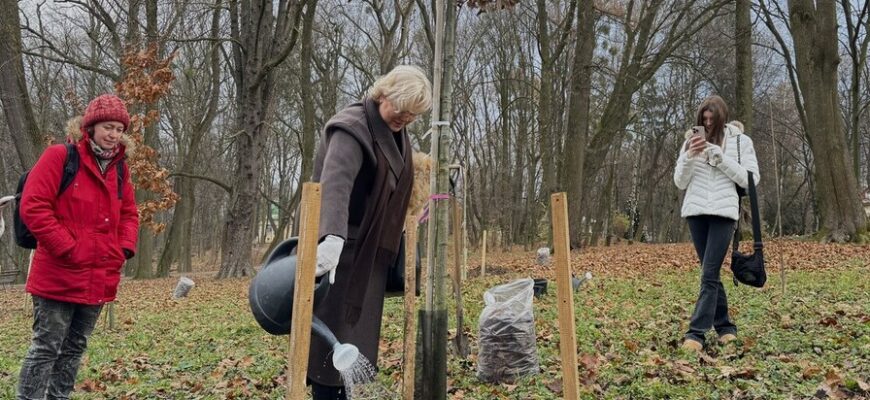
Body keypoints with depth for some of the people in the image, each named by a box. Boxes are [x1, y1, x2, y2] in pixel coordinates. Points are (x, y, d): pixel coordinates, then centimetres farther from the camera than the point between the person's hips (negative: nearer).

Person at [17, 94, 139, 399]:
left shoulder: (119, 169, 13)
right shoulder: (60, 156, -7)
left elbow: (129, 214, 21)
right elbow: (33, 207, -13)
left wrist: (124, 248, 4)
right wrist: (66, 248, -17)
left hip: (99, 279, 7)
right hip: (60, 276, -7)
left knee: (75, 348, 15)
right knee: (46, 348, -2)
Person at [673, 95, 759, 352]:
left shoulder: (740, 141, 4)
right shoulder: (692, 142, 11)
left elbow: (750, 179, -5)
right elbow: (680, 183, 8)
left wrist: (718, 154, -11)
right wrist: (690, 156, -9)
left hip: (724, 213, -3)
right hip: (696, 212, 4)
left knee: (709, 275, -12)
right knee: (711, 274, 8)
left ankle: (696, 333, -13)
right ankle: (725, 326, 19)